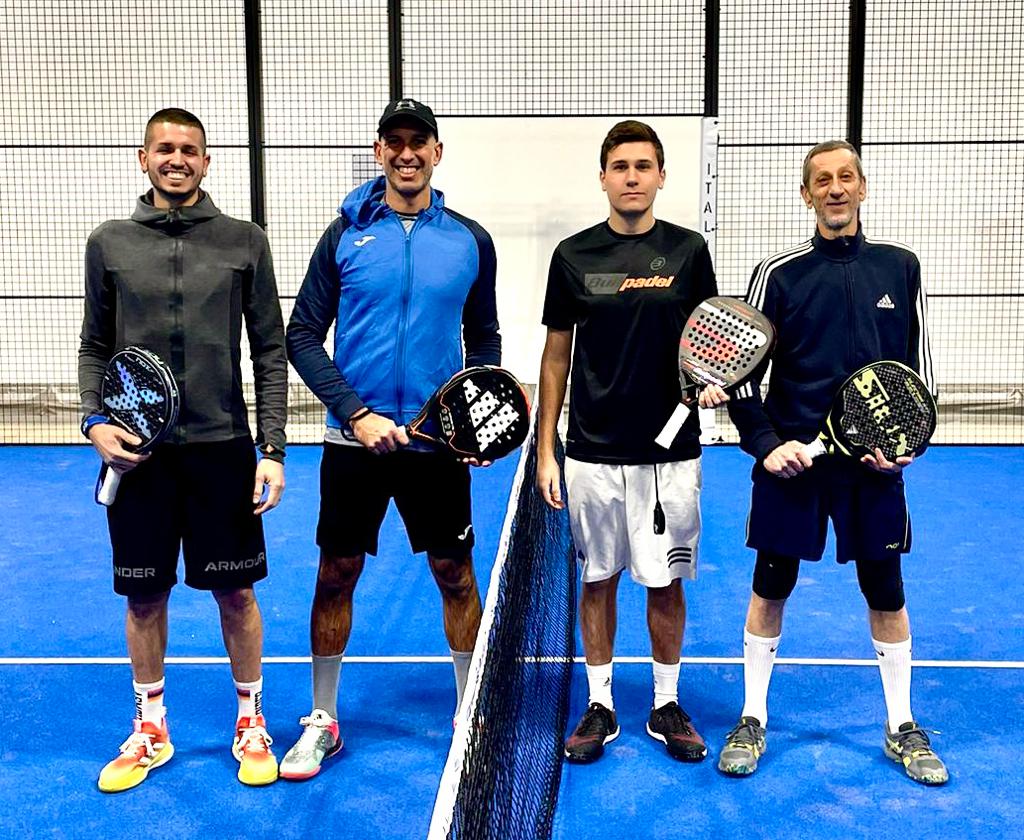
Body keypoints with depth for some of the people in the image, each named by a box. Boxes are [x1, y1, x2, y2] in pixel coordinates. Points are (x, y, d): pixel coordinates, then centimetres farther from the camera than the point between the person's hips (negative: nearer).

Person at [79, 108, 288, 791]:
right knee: (146, 594, 11)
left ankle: (251, 721, 27)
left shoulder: (244, 243, 2)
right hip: (136, 450, 1)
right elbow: (95, 348, 11)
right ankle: (151, 729, 30)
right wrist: (95, 421, -5)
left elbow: (271, 351, 2)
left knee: (235, 591, 7)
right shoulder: (109, 244, 6)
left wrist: (273, 449, -4)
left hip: (222, 446, -1)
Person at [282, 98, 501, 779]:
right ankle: (323, 721, 25)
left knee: (456, 574, 8)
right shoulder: (345, 235, -1)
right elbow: (303, 335, -2)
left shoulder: (471, 241, 3)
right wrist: (356, 412, -13)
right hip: (354, 439, 0)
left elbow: (483, 336, 12)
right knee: (337, 574, 8)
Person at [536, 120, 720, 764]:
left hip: (670, 453, 0)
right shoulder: (574, 255, 1)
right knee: (599, 579, 10)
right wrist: (545, 450, 3)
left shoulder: (688, 251, 0)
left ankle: (667, 705, 25)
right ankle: (600, 706, 24)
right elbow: (557, 355, 6)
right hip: (592, 454, 0)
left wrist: (709, 384, -14)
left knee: (666, 583, 8)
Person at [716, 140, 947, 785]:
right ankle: (753, 721, 24)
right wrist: (766, 443, -11)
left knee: (887, 594, 11)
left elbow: (921, 363, 9)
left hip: (875, 465, 2)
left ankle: (902, 727, 29)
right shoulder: (778, 273, -2)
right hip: (790, 461, -1)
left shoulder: (900, 267, 4)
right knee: (771, 589, 8)